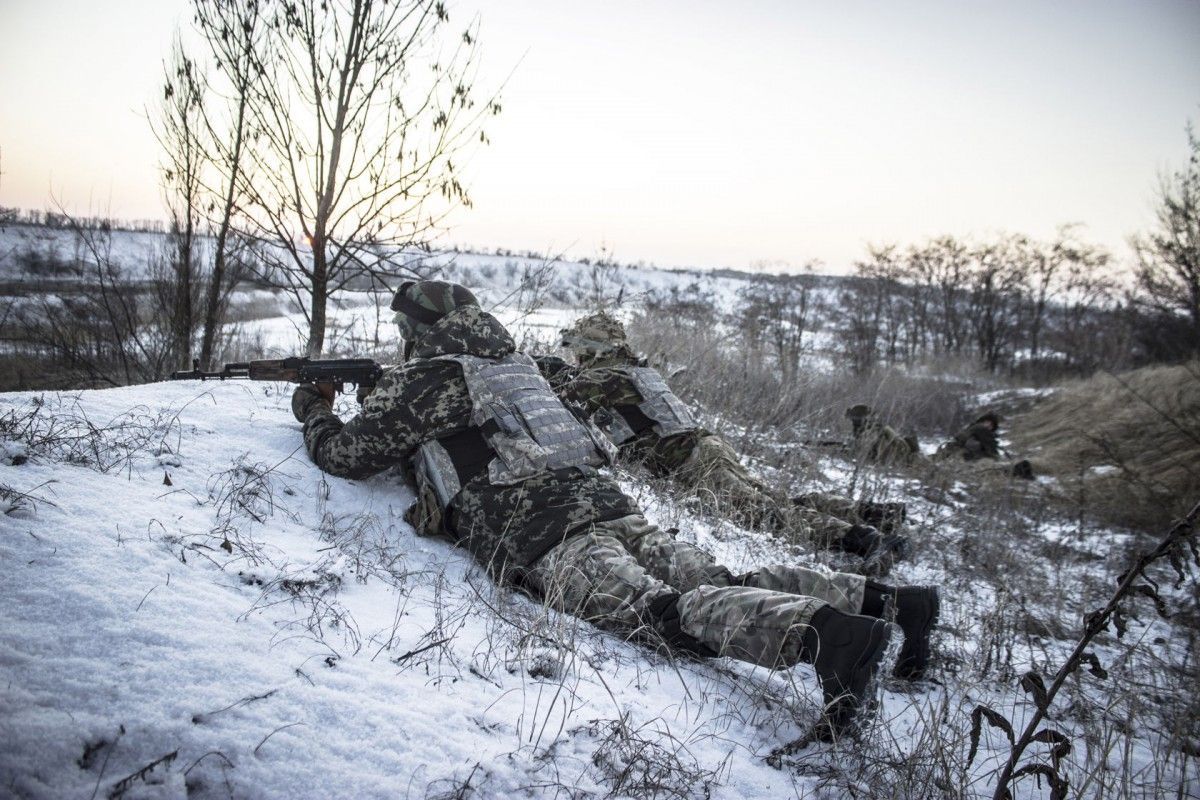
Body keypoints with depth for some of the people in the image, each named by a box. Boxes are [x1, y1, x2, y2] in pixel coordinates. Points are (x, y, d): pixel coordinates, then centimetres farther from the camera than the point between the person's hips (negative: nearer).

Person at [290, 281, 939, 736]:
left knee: (661, 608, -26)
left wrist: (313, 409, 38)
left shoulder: (418, 379, 9)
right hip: (605, 501, 8)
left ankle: (824, 633, -48)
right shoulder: (511, 360, 31)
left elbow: (346, 454, 16)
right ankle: (887, 598, -10)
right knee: (721, 583, -1)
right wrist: (374, 391, 56)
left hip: (538, 535, -8)